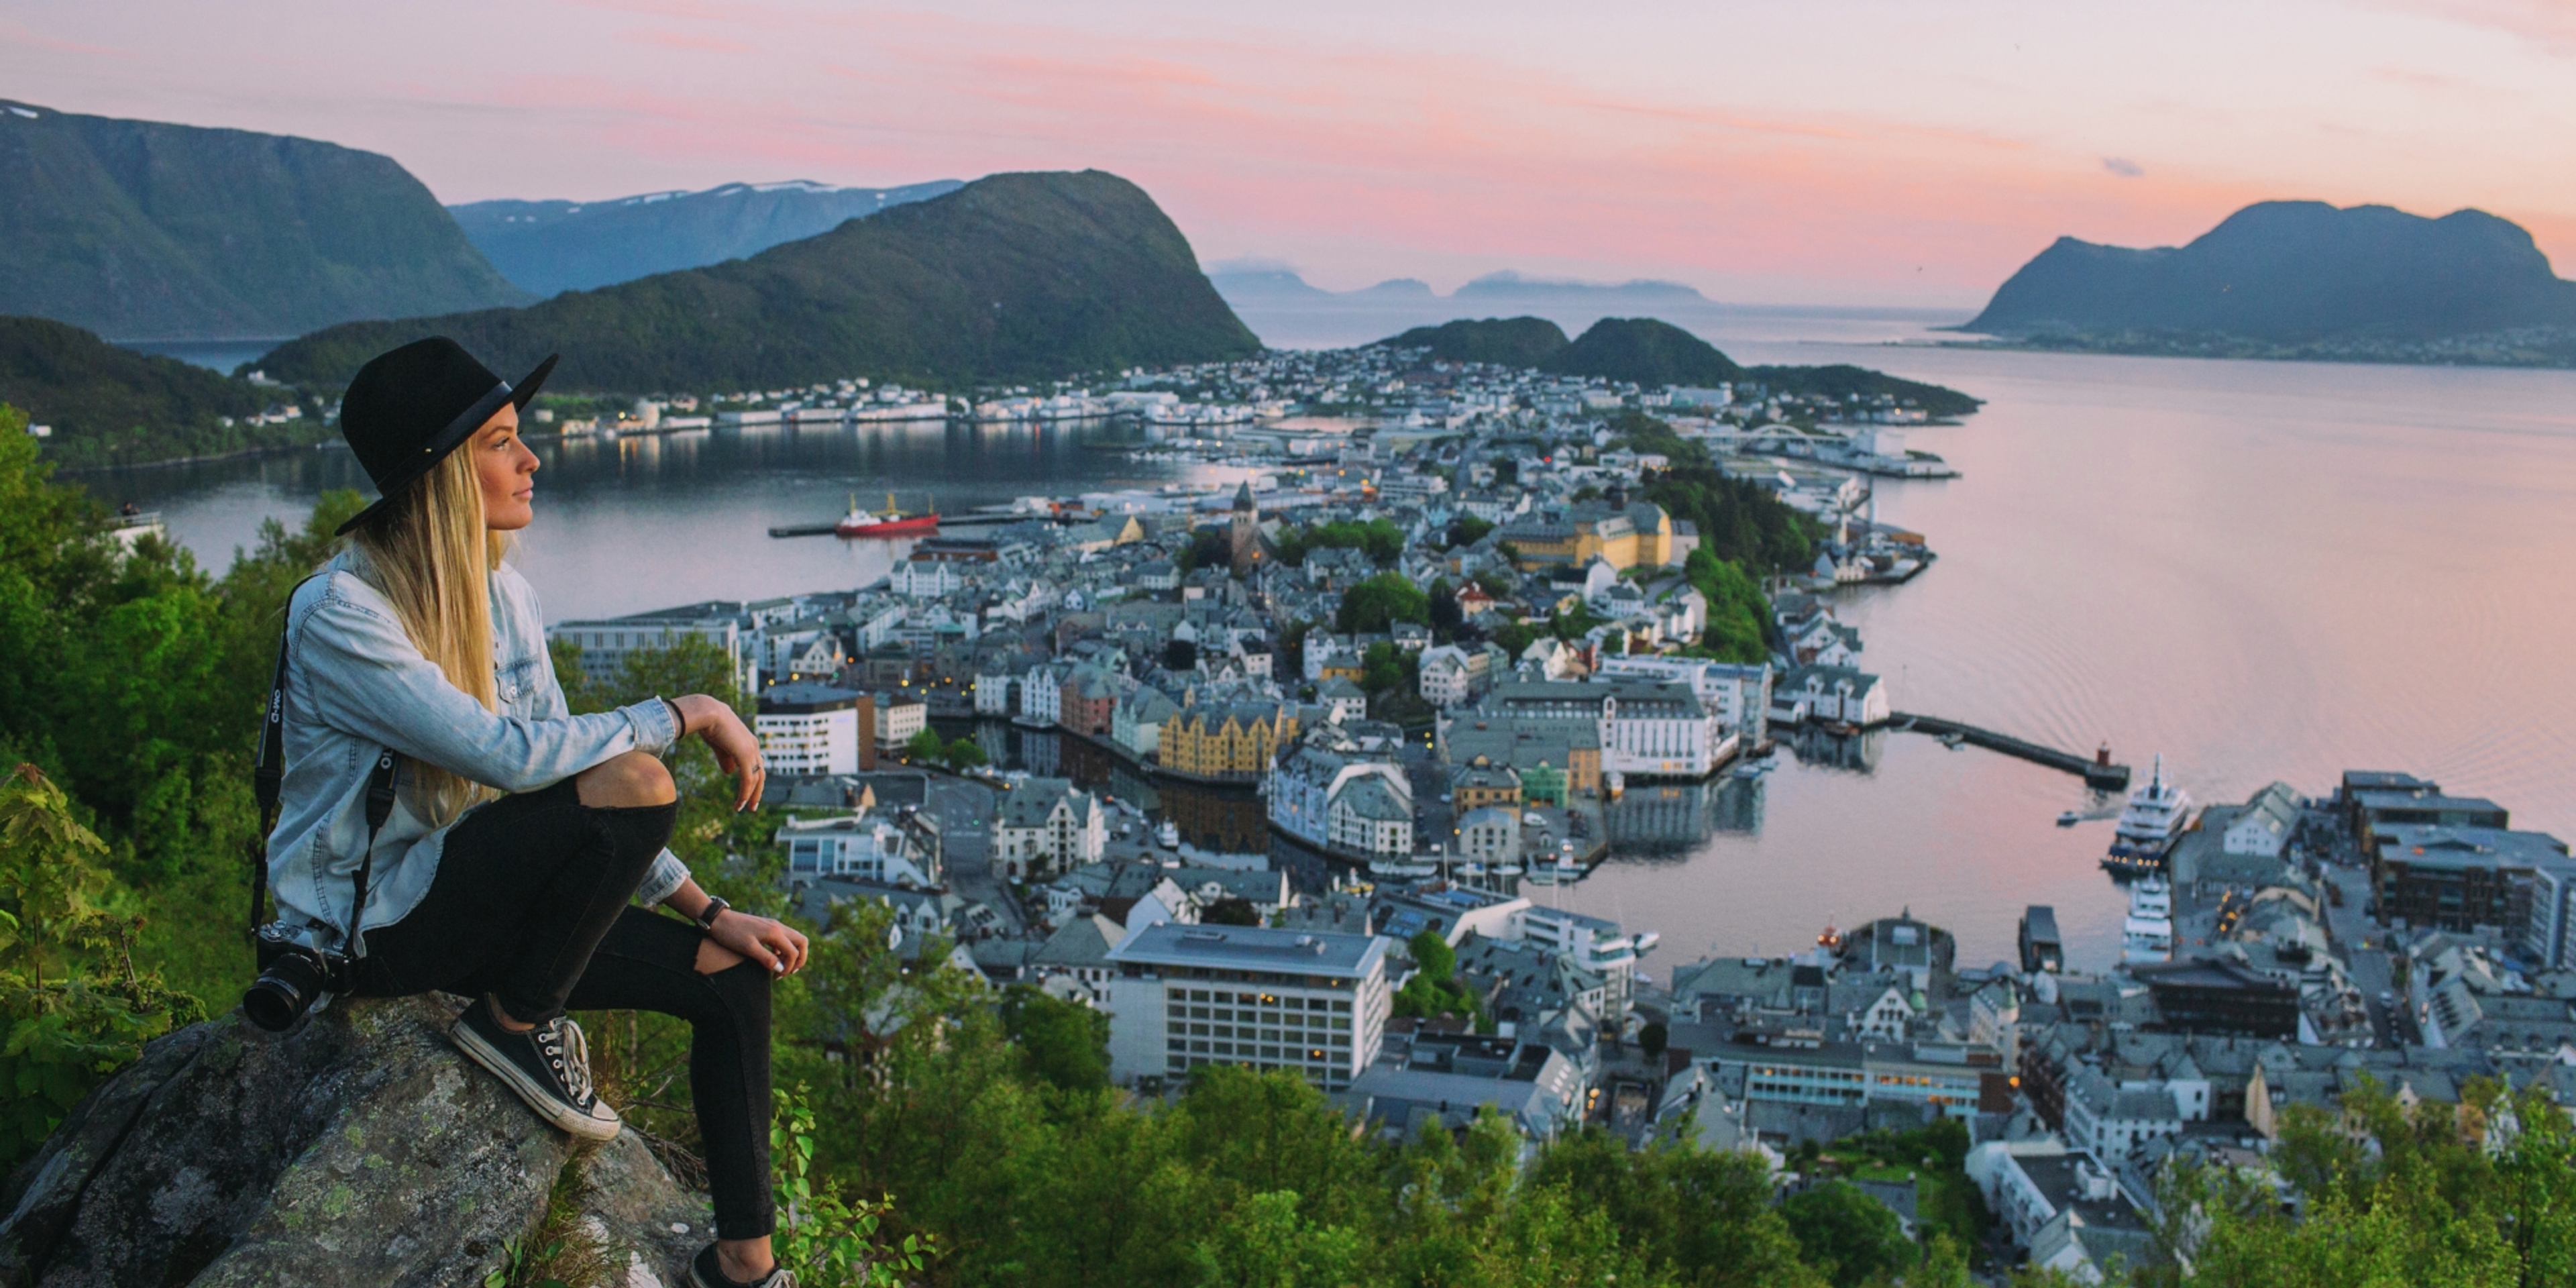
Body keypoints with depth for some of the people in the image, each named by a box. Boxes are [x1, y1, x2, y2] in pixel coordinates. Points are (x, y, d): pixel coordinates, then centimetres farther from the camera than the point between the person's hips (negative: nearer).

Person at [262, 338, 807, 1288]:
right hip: (369, 924, -8)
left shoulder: (501, 595, 4)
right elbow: (511, 754, -31)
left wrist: (709, 910, 1)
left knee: (736, 976, -1)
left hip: (477, 897, 8)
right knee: (633, 782, -29)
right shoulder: (337, 613, -20)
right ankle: (515, 1022, -8)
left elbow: (564, 763, 7)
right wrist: (687, 713, -22)